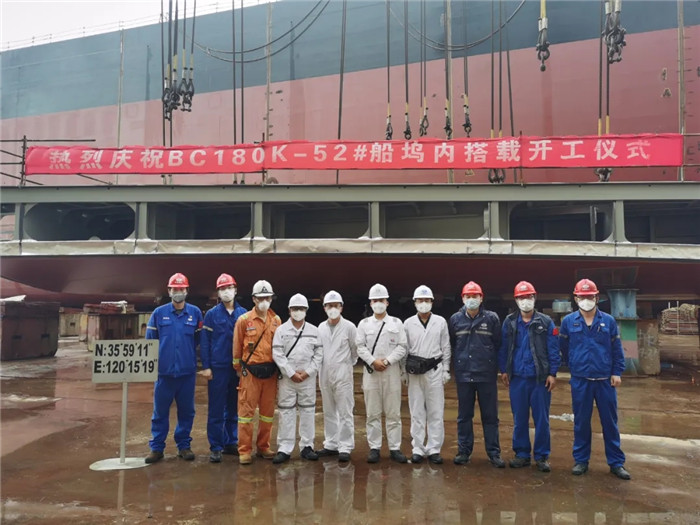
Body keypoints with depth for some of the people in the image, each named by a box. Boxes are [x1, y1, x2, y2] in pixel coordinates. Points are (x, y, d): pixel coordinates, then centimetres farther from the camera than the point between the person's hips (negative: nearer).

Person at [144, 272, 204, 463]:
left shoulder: (195, 313, 3)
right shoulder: (159, 313, 2)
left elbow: (201, 339, 7)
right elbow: (149, 340, 5)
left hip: (187, 371, 1)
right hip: (164, 371, -1)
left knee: (186, 411, 10)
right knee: (160, 412, 5)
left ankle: (184, 445, 23)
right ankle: (156, 448, 16)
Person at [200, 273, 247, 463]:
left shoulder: (243, 313, 5)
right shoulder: (211, 314, -1)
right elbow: (205, 342, -3)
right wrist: (206, 366, -8)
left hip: (238, 367, 3)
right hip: (218, 368, -3)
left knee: (234, 408, 11)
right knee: (216, 410, 1)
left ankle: (231, 442, 22)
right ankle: (215, 447, 8)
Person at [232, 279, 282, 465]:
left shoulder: (276, 320, 6)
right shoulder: (244, 320, -3)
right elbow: (237, 348, 3)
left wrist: (278, 368, 9)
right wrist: (239, 369, 6)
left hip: (271, 373, 3)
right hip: (250, 372, -3)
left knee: (268, 411, 10)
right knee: (246, 411, 0)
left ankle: (263, 447, 22)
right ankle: (244, 451, 8)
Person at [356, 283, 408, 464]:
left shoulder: (396, 323, 8)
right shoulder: (364, 323, 9)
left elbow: (402, 347, 1)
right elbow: (360, 347, 2)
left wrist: (387, 361, -11)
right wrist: (373, 361, -12)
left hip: (392, 371, 0)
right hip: (371, 371, 0)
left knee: (393, 413, 2)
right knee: (372, 413, 3)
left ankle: (395, 448, 9)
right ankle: (374, 448, 11)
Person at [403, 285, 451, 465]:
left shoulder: (441, 322, 4)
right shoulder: (408, 323, 4)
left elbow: (446, 348, 6)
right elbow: (403, 349, 6)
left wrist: (446, 370, 2)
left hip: (435, 370, 0)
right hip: (414, 371, 0)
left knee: (436, 412, 1)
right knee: (416, 412, 5)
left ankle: (434, 449, 9)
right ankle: (418, 449, 12)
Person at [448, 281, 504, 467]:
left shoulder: (492, 318, -1)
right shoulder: (455, 319, 4)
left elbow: (498, 345, 2)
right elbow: (451, 345, 10)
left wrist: (497, 367, 1)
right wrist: (455, 366, 8)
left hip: (487, 375, -1)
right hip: (463, 374, 1)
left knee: (490, 415, 6)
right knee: (464, 415, 10)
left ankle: (494, 453, 15)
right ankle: (464, 451, 20)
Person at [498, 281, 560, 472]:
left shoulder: (545, 322, 0)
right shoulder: (509, 322, 6)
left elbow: (553, 349, -2)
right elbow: (503, 348, 7)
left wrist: (552, 373, -7)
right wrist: (504, 370, 3)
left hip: (540, 378, -2)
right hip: (517, 377, 2)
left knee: (541, 419, 3)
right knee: (519, 419, 8)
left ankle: (542, 456, 15)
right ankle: (522, 454, 20)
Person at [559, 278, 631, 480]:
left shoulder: (609, 321, 2)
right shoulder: (568, 321, 0)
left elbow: (617, 349, 4)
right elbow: (563, 348, 11)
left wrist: (617, 372, -1)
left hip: (605, 380, 0)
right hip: (580, 380, 0)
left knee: (610, 421, 6)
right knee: (581, 422, 8)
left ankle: (616, 463, 17)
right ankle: (581, 460, 19)